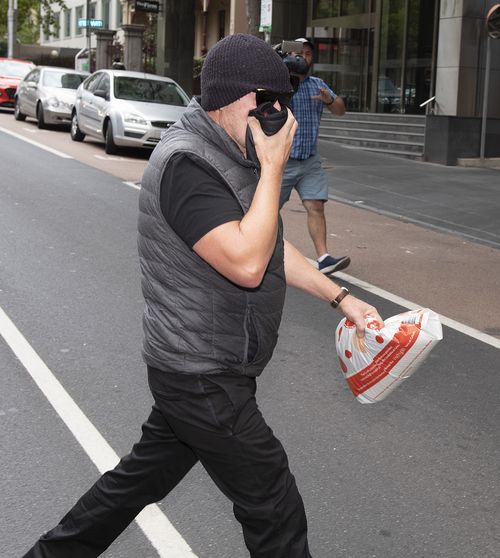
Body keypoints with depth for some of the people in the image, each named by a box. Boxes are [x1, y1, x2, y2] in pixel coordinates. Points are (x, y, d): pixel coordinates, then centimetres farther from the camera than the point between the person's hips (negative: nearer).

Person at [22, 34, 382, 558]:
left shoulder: (227, 156, 10)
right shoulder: (186, 163, -24)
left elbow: (271, 248, 16)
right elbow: (247, 264, -32)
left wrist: (342, 298, 10)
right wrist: (273, 167, -24)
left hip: (194, 370, 10)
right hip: (204, 381, -10)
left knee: (143, 475, 23)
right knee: (274, 507, 2)